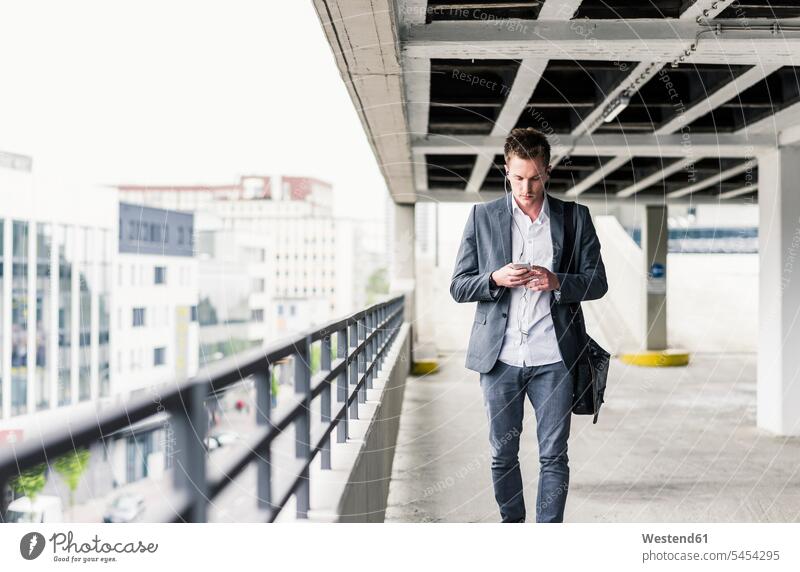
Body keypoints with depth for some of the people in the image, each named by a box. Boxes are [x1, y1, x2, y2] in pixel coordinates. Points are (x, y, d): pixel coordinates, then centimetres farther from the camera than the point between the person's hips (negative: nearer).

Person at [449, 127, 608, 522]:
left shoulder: (576, 218, 6)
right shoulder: (482, 217, 5)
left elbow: (597, 282, 6)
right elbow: (458, 286, 5)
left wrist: (558, 282, -14)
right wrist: (495, 279, -15)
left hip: (553, 359, 0)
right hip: (499, 357, 1)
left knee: (554, 457, 2)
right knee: (502, 455, 10)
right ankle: (512, 523, 28)